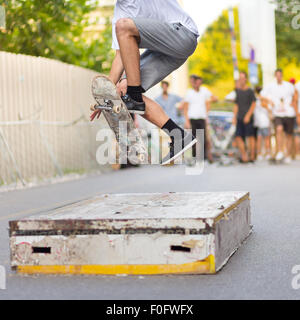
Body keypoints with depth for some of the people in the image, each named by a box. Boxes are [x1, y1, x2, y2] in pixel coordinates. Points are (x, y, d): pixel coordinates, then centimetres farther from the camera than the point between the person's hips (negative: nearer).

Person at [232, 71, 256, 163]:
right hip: (240, 118, 5)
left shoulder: (250, 91, -3)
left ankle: (252, 156, 6)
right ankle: (244, 156, 8)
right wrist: (234, 117, 10)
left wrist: (248, 115, -12)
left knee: (250, 136, -1)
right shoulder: (238, 91, 12)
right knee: (238, 137, 0)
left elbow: (253, 104, -5)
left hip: (248, 118, -5)